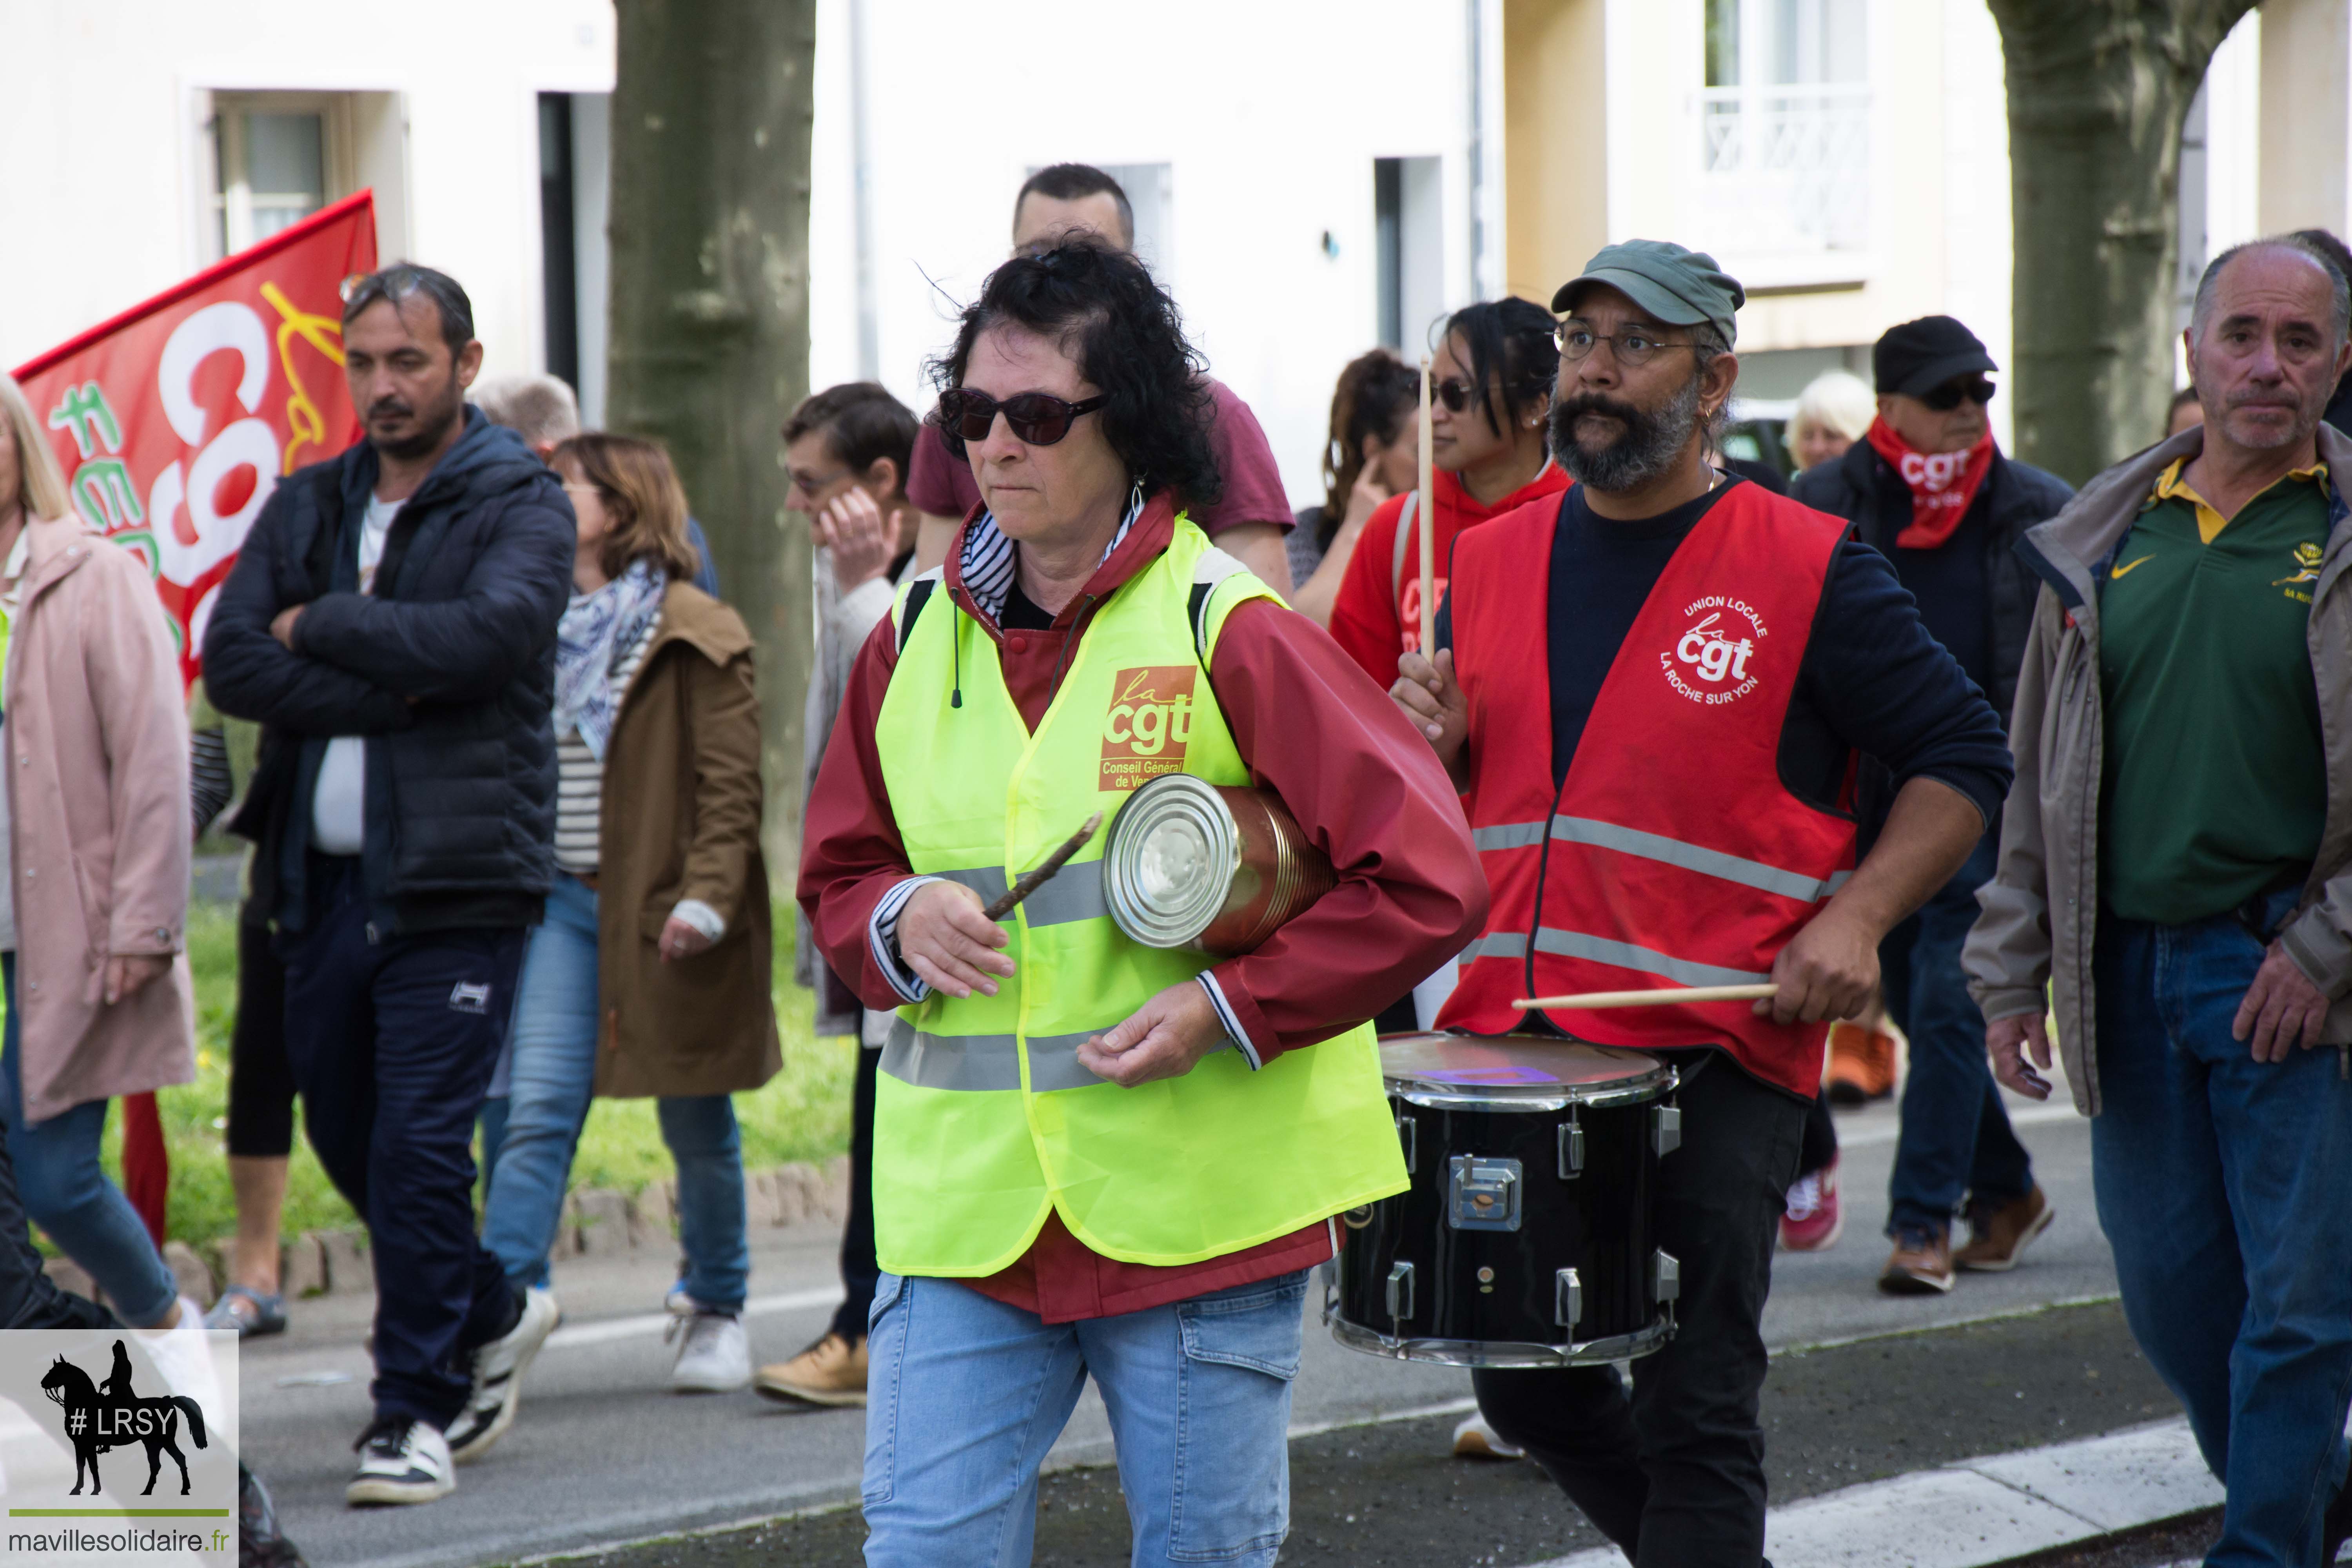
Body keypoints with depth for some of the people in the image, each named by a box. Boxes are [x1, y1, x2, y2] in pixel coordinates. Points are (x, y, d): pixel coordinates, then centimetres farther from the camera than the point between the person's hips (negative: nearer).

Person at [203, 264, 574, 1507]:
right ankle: (490, 1316, 36)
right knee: (345, 1134, 14)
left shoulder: (522, 505, -1)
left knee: (418, 1145, -9)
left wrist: (320, 626, -10)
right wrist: (395, 685, -13)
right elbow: (231, 662, -1)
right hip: (322, 878, 6)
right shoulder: (307, 507, 13)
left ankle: (419, 1408, 1)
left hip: (455, 881, -6)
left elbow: (487, 633, -21)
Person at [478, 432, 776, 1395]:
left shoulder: (697, 635, -5)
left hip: (661, 908, -4)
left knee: (696, 1125, 8)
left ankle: (715, 1308, 24)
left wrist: (704, 898, -19)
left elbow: (729, 783, -9)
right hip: (564, 900, 4)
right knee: (538, 1108, -9)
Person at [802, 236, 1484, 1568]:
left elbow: (1429, 881, -10)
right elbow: (837, 876, 19)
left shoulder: (1230, 634, -7)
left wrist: (1231, 1007, -16)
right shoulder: (917, 640, 7)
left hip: (1199, 1203, -3)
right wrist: (899, 921, -4)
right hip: (969, 1206, 3)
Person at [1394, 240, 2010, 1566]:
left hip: (1717, 1065, -5)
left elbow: (1966, 761, -2)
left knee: (1695, 1409, -3)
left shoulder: (1808, 571, -5)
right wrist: (1436, 744, -4)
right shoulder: (1492, 562, 10)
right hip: (1510, 1046, 5)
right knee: (1529, 1391, 13)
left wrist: (1855, 919, -15)